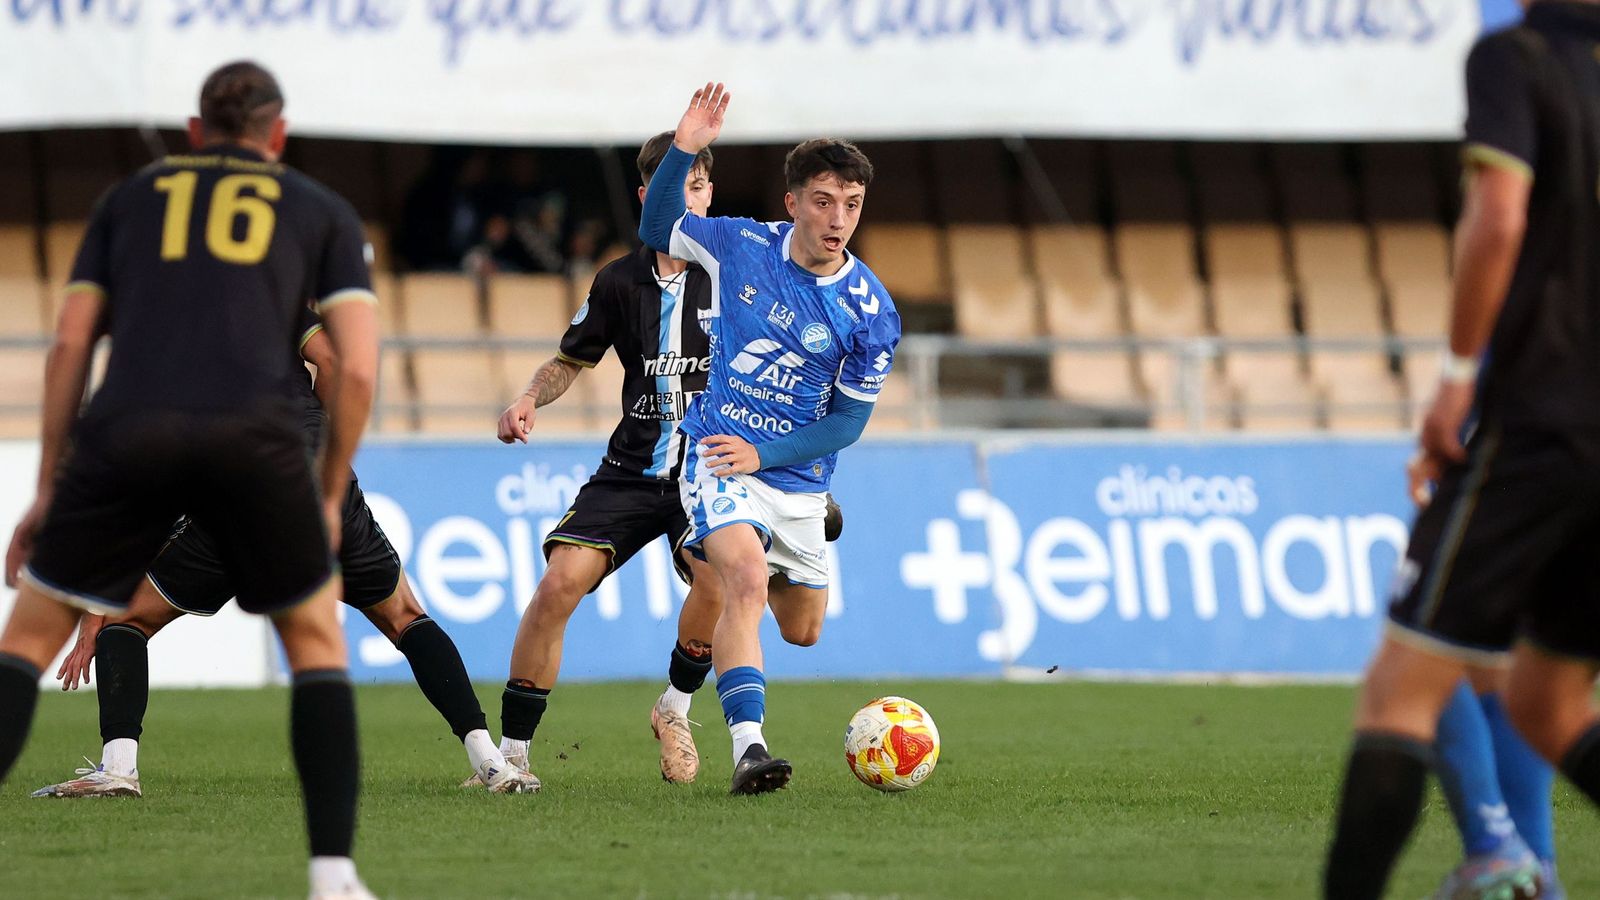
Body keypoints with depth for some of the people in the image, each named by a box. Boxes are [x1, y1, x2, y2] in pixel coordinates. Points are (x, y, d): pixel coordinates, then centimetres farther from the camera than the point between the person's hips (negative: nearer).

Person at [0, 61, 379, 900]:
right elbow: (357, 367, 12)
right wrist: (329, 498, 23)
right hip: (254, 436, -1)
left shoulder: (129, 197, 27)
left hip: (127, 431, 1)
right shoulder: (324, 212, 23)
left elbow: (69, 344, 18)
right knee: (317, 640, 20)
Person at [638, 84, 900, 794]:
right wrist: (684, 150, -6)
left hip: (797, 478, 3)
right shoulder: (740, 245, -7)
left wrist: (763, 455, -17)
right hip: (715, 455, -3)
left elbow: (848, 421, -4)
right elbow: (657, 229, 10)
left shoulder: (872, 313, -9)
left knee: (801, 631, 17)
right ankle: (747, 748, -36)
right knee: (746, 579, -29)